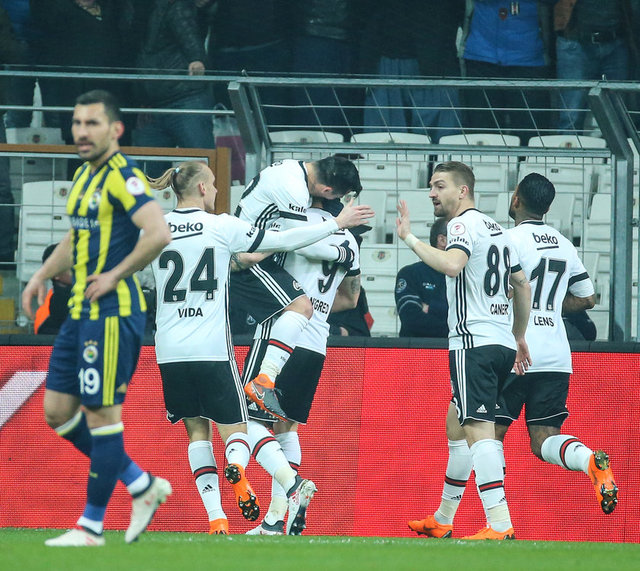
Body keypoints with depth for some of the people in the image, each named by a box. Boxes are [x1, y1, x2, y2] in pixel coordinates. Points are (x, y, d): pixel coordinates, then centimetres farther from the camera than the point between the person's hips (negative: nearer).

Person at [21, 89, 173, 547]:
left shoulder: (123, 176, -14)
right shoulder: (84, 176, 16)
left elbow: (159, 234, -27)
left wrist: (114, 276, -19)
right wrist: (42, 276, 18)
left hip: (111, 312, -10)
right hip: (81, 313, 10)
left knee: (102, 414, -4)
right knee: (57, 410, 10)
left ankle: (92, 526, 3)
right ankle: (142, 485, 19)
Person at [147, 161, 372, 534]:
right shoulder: (222, 226, -4)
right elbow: (283, 241, -1)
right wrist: (336, 225, 11)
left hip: (170, 349, 3)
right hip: (212, 349, -3)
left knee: (197, 431, 11)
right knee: (234, 428, 6)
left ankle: (216, 518, -1)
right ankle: (237, 466, -30)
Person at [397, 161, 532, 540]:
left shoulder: (464, 224, -7)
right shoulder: (496, 229, 21)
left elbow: (452, 265, -27)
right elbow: (523, 286, 27)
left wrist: (409, 239, -19)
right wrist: (519, 336, 36)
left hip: (474, 342, -10)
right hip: (503, 344, 10)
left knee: (479, 430, -15)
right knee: (455, 422, 20)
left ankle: (500, 524, -25)